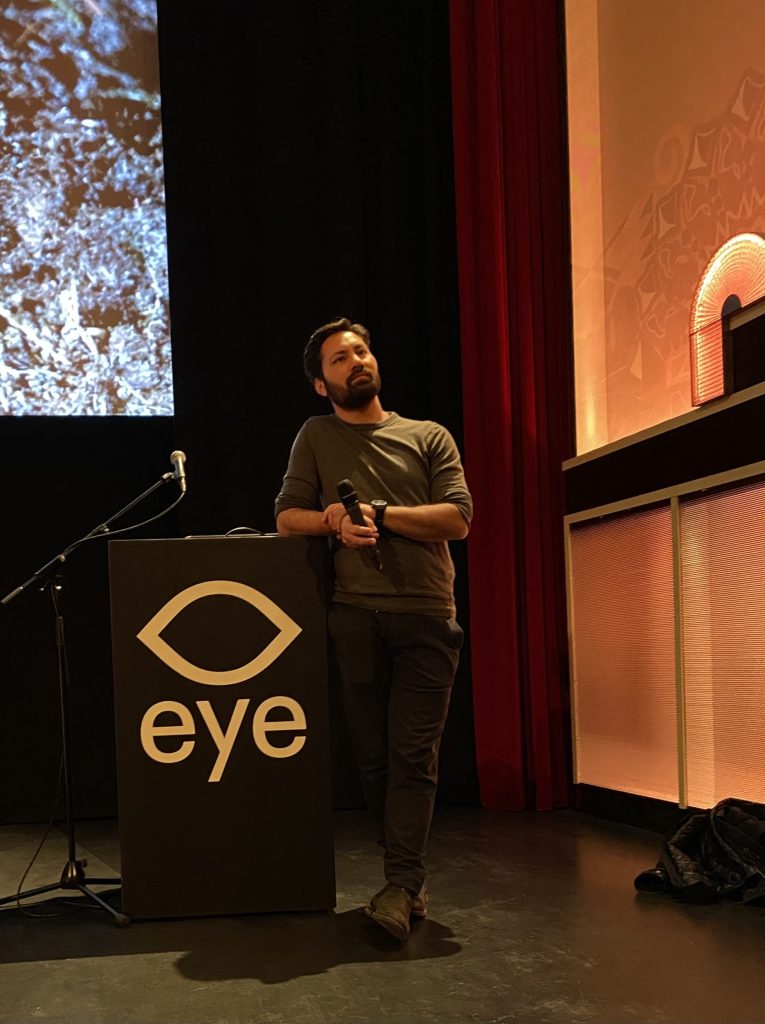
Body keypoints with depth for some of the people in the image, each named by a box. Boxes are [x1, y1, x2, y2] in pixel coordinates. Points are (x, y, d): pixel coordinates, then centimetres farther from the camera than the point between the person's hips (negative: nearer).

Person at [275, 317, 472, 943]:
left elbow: (458, 520, 3)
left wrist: (380, 513, -5)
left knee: (414, 755, -9)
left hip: (426, 615, -1)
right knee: (373, 755, 3)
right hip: (355, 615, 1)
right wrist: (333, 519, -7)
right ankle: (412, 880, 14)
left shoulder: (430, 437, 14)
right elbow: (287, 517, 13)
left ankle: (400, 889, -8)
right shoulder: (317, 438, 17)